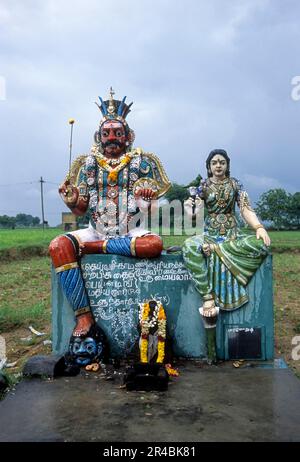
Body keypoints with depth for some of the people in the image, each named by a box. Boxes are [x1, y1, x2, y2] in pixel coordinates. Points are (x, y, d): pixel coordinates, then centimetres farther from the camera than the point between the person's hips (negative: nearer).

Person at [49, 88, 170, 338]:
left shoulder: (140, 162, 3)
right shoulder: (89, 163, 7)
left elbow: (146, 210, 0)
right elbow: (80, 210, 5)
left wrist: (146, 200, -24)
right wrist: (71, 201, -18)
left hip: (131, 232, -1)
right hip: (96, 231, 2)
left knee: (154, 244, -34)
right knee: (59, 246, -26)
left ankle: (94, 247, -17)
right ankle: (84, 315, -24)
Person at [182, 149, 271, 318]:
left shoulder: (235, 184, 8)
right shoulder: (203, 186, 8)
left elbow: (246, 209, -2)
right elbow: (197, 213, 2)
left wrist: (259, 227, -20)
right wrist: (190, 210, -23)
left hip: (233, 234, 1)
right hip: (210, 234, -1)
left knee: (261, 243, -30)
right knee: (189, 246, -36)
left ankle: (214, 248, -22)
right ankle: (208, 298, -34)